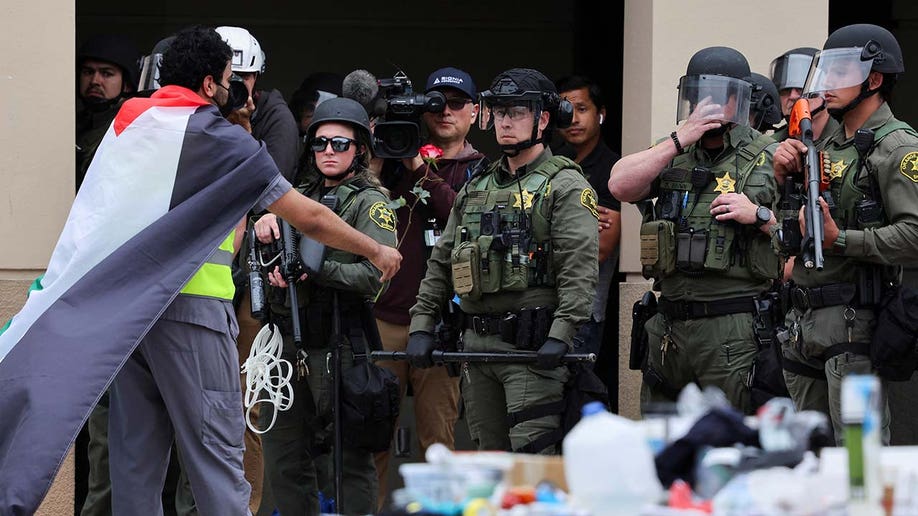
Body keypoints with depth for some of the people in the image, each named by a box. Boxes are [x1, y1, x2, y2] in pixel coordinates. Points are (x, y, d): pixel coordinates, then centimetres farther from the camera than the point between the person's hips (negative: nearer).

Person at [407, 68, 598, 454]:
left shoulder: (565, 187, -3)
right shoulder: (476, 188, 19)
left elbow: (580, 267, -13)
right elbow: (441, 262, 20)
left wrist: (561, 335, -24)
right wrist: (421, 325, 10)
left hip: (533, 348, -7)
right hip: (476, 343, 7)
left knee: (532, 456, -12)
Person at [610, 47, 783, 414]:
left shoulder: (768, 159, 2)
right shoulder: (672, 156, 15)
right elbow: (620, 185, -3)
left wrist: (759, 215, -16)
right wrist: (679, 140, -7)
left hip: (736, 331, -5)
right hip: (669, 326, 5)